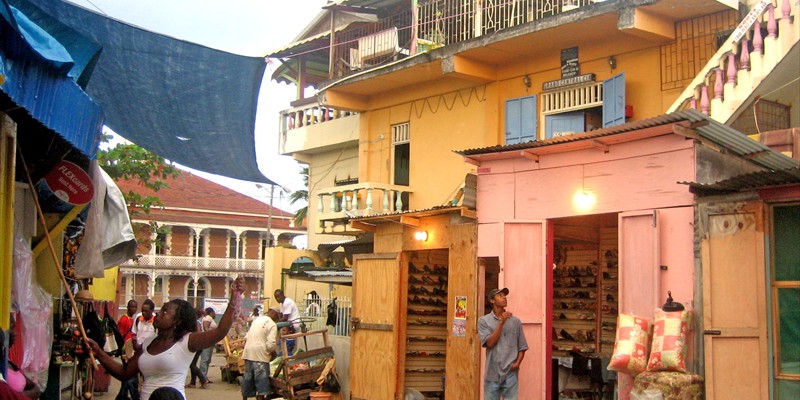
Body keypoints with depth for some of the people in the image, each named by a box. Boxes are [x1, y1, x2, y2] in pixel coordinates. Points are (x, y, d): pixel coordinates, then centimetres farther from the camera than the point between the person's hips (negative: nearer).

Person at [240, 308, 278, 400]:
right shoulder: (272, 325, -7)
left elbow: (246, 337, 21)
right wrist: (273, 352, 4)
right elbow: (270, 344, -14)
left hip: (248, 352, 7)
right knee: (261, 379, -3)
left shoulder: (257, 320, 16)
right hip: (260, 355, -7)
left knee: (248, 377, 15)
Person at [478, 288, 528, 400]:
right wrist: (501, 322, -12)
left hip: (511, 373, 1)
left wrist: (517, 363, -7)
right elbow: (490, 343, -10)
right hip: (492, 373, -1)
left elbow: (522, 347, 10)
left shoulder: (515, 321, 8)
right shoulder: (484, 321, 2)